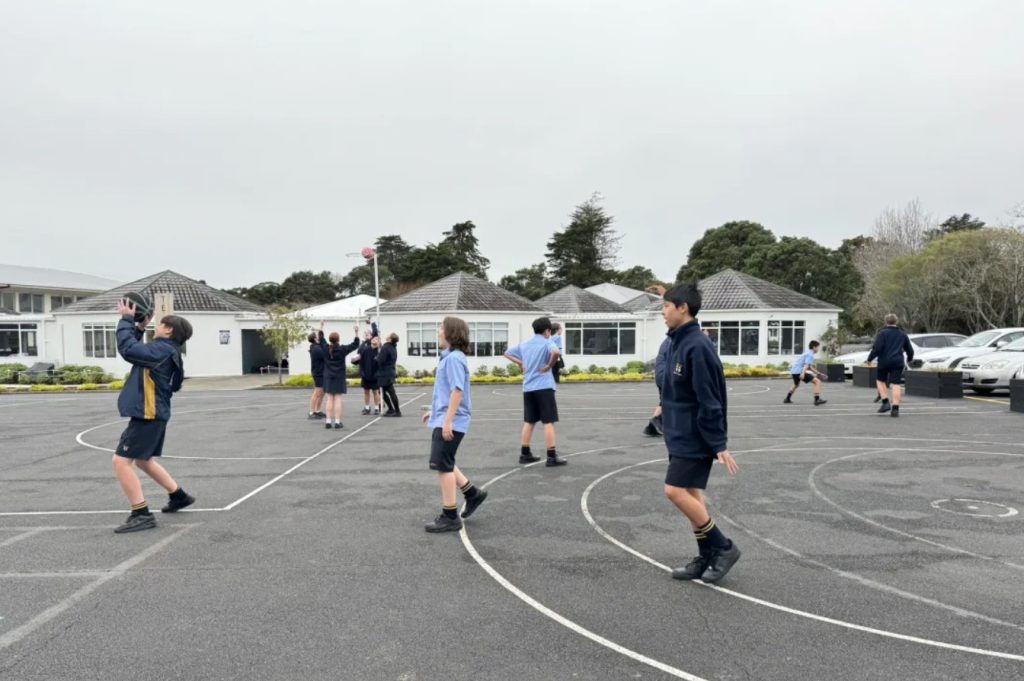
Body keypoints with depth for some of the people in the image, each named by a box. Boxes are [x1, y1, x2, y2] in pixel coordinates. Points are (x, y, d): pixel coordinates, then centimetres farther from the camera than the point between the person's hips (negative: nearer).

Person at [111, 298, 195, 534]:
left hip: (148, 415, -11)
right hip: (153, 414, 11)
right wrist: (139, 328, 13)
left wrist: (126, 319, -14)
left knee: (121, 461, -10)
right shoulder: (165, 352, 13)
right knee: (143, 461, 25)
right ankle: (179, 496, 35)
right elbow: (136, 351, 23)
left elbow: (127, 349, -25)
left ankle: (142, 515, -9)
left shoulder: (161, 350, -18)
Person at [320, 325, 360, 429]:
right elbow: (355, 344, -5)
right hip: (339, 378, -3)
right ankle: (337, 422, -3)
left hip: (328, 377, 4)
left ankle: (328, 421, 6)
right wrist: (357, 332, -4)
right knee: (338, 399, -2)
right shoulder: (342, 349, -11)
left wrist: (321, 327, 27)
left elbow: (321, 340, 17)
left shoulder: (326, 348, -2)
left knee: (330, 399, 8)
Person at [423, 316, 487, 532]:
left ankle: (450, 517, 5)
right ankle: (473, 494, 28)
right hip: (443, 420, 10)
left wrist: (448, 420, -25)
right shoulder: (449, 357, 14)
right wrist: (434, 410, 28)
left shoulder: (454, 358, -17)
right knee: (444, 464, 18)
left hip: (450, 422, -10)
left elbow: (457, 390, -24)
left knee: (443, 466, -4)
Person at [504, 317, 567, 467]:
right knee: (549, 422, -2)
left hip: (528, 388, 6)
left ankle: (525, 454, 19)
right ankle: (552, 457, -2)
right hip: (544, 387, -6)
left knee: (529, 421, 15)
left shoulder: (524, 345, 12)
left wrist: (521, 363, 14)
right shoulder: (547, 343, -7)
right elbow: (556, 352, -29)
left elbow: (507, 353, 22)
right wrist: (549, 366, -14)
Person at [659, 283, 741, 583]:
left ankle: (723, 547, 5)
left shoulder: (698, 346, -20)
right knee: (690, 494, 11)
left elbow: (709, 400, -21)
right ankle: (707, 558, 21)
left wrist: (719, 444, -20)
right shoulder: (677, 342, 9)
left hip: (695, 438, -9)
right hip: (681, 435, 9)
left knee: (676, 491, -9)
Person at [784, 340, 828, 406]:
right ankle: (817, 400, -20)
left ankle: (787, 399, 42)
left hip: (793, 371, 10)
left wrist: (818, 373, 35)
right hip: (799, 371, -10)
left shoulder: (808, 353, 25)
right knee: (817, 381, -12)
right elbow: (806, 364, -21)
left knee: (796, 385, 36)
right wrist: (803, 373, -33)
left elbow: (809, 367, 32)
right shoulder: (810, 354, -5)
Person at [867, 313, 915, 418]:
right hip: (898, 362, 3)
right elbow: (910, 350, 19)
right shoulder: (903, 335, 13)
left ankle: (885, 403, 1)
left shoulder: (882, 333, -3)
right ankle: (895, 409, -4)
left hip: (884, 362, -3)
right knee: (896, 385, 0)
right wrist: (909, 359, 38)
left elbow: (877, 348, -14)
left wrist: (870, 358, -3)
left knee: (881, 381, 15)